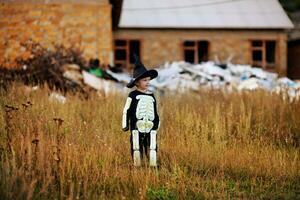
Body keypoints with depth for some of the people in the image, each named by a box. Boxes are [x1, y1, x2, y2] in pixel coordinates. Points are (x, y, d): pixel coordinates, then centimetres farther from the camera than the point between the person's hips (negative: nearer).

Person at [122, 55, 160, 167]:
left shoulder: (151, 96, 12)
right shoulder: (133, 95, -2)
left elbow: (155, 113, 20)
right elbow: (126, 111, -2)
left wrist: (156, 126, 18)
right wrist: (125, 125, -4)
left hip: (150, 127, 4)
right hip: (137, 127, -4)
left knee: (152, 147, 2)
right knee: (136, 147, 1)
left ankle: (153, 166, 5)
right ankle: (136, 166, 7)